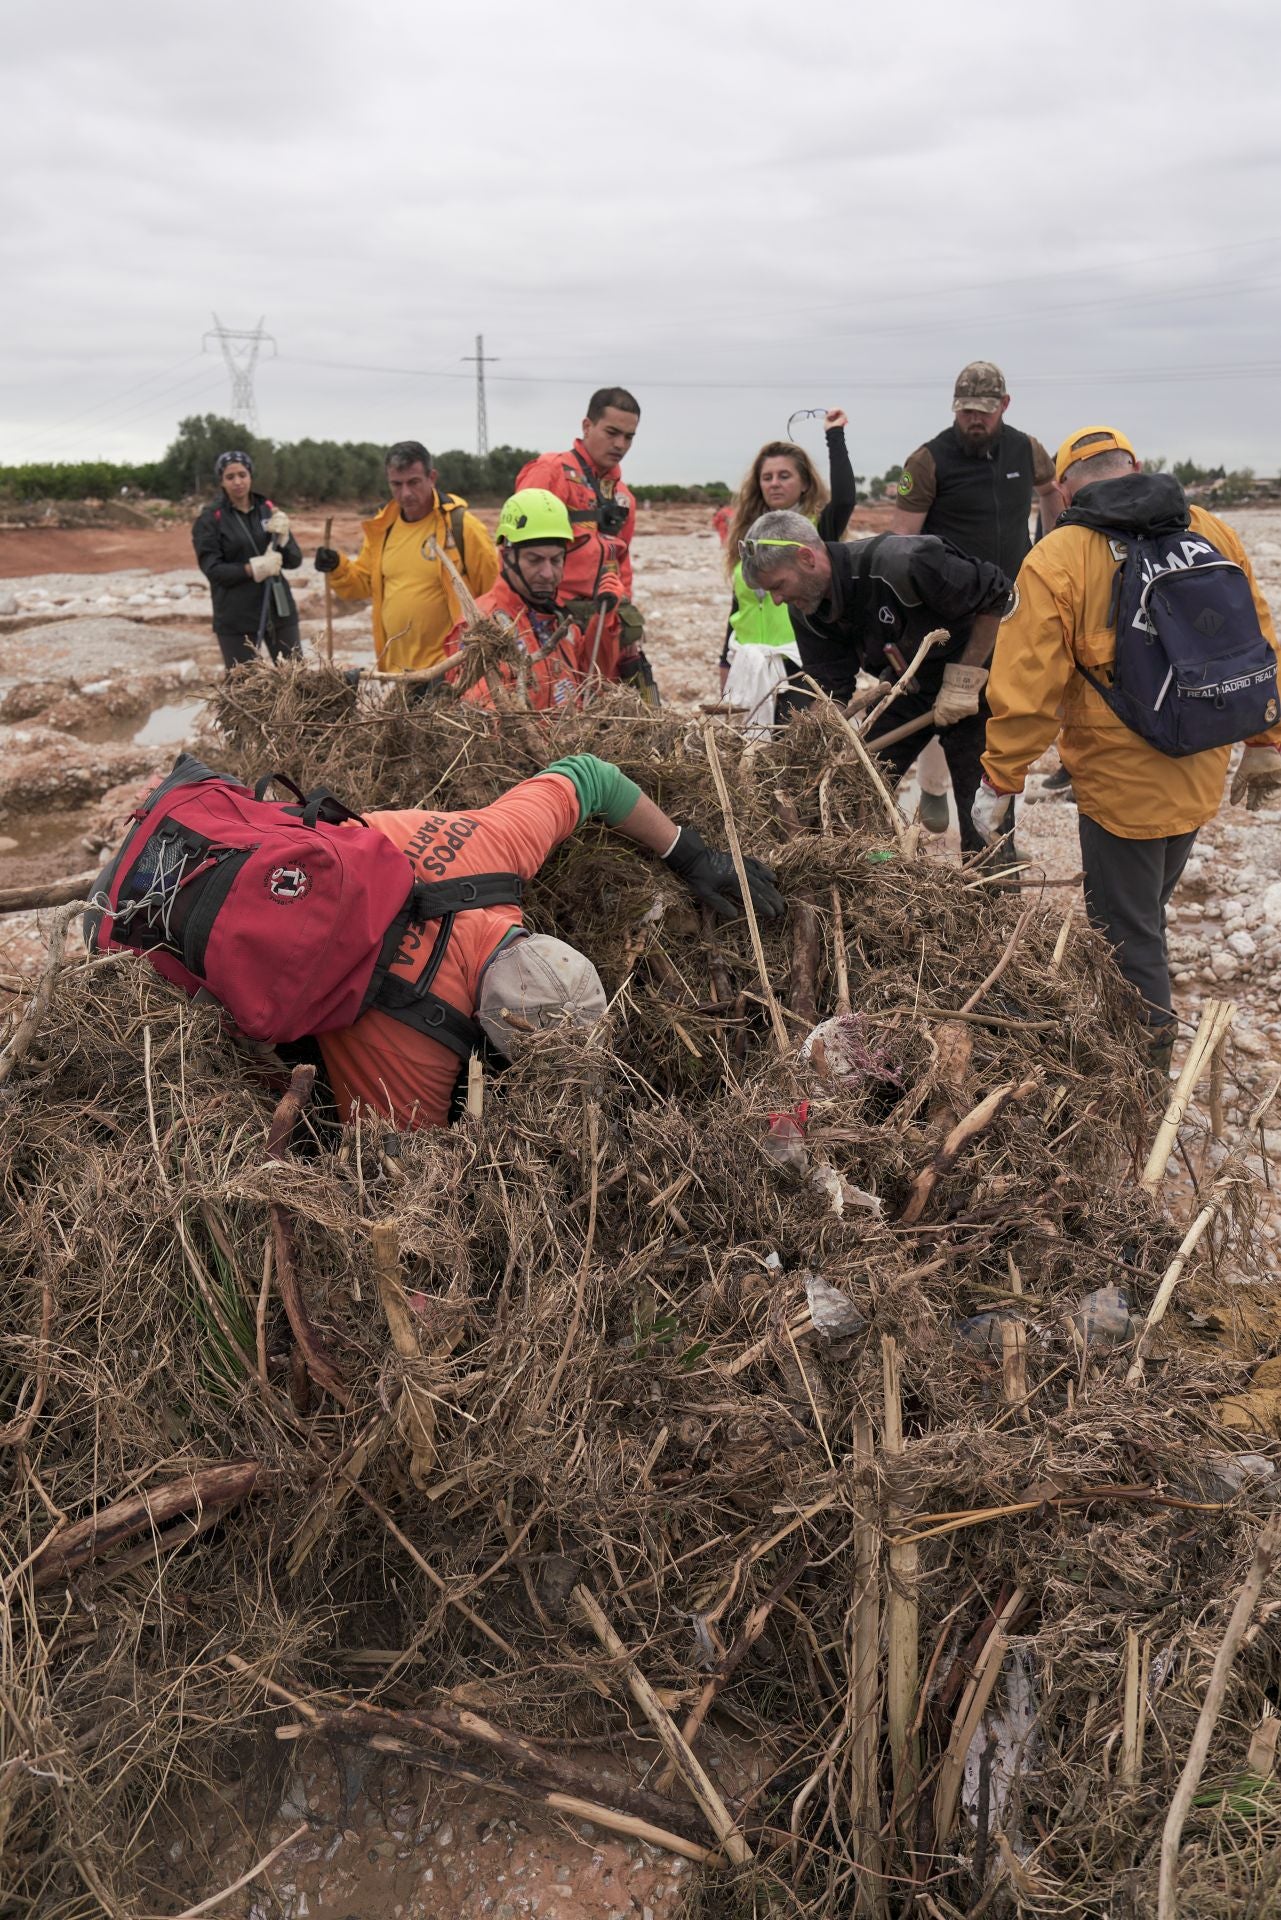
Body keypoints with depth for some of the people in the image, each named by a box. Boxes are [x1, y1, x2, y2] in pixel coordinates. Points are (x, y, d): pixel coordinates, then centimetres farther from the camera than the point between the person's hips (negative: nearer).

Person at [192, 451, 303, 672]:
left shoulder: (268, 510, 8)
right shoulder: (209, 519, -3)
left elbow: (295, 560, 6)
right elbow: (212, 569, -11)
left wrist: (282, 537, -14)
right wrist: (254, 568, -22)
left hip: (278, 610, 4)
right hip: (236, 618, -4)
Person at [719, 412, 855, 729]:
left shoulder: (818, 527, -2)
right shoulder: (749, 535, 12)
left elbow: (845, 499, -24)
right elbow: (738, 605, 16)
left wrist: (835, 435, -15)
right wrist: (726, 662, 16)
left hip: (801, 663, -5)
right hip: (750, 664, 5)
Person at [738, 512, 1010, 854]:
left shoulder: (902, 564, -33)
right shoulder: (808, 612, -11)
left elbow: (998, 596, -24)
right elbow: (830, 691, -9)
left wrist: (964, 678, -23)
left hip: (970, 690, -6)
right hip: (904, 686, 6)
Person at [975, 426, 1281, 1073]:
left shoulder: (1057, 559, -14)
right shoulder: (1213, 533, 1)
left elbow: (1027, 685, -16)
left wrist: (999, 781, -6)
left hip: (1120, 779, -6)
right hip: (1202, 774, 6)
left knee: (1127, 929, 9)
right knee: (1145, 907, 25)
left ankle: (1148, 1060, 21)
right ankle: (1150, 1035, 43)